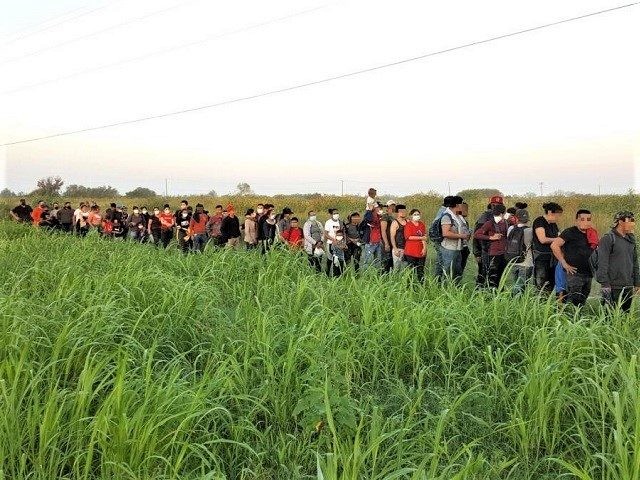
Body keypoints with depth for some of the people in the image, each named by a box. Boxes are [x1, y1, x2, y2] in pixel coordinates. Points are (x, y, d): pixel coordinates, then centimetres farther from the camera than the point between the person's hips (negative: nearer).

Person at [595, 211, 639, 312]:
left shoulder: (631, 240, 14)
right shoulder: (608, 239, -8)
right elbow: (602, 264, -13)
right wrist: (605, 284, -17)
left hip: (628, 287, 7)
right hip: (613, 287, -7)